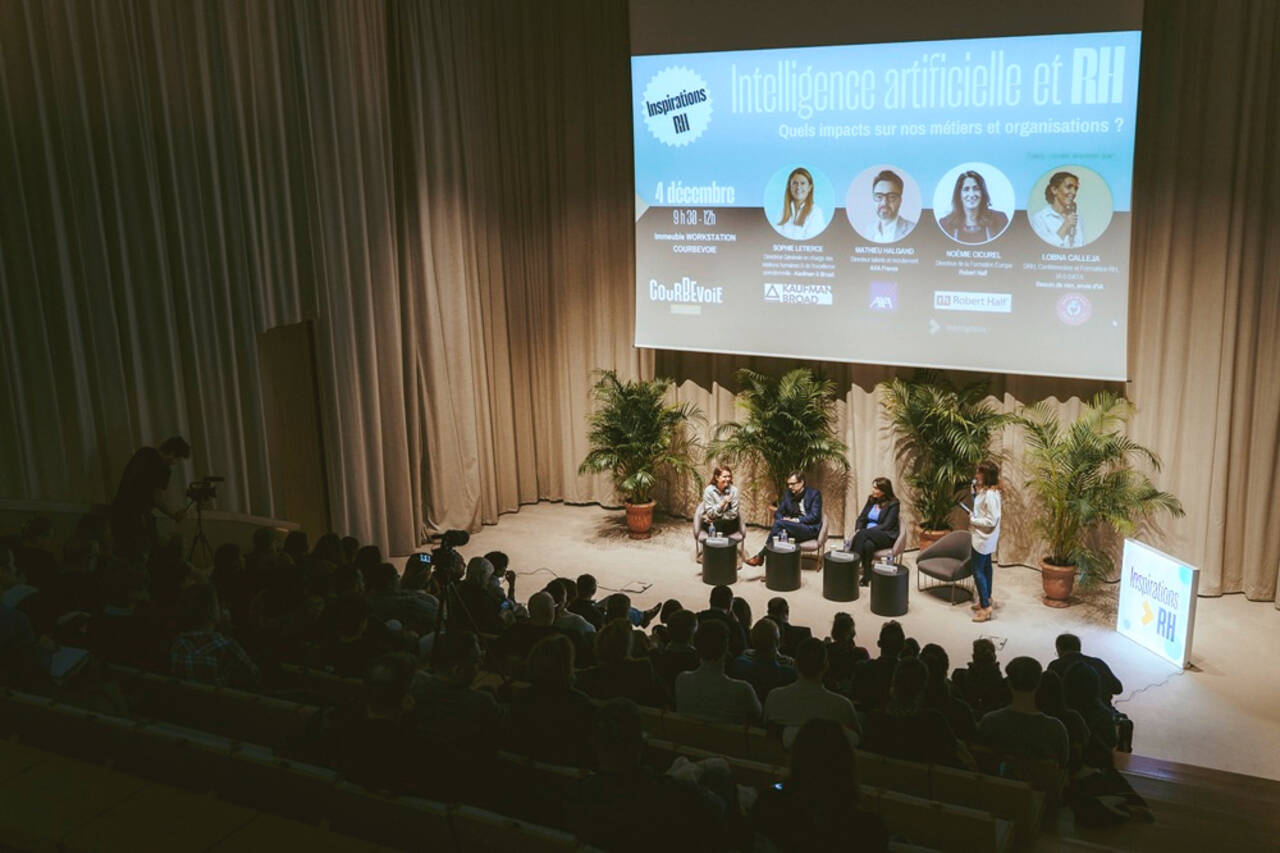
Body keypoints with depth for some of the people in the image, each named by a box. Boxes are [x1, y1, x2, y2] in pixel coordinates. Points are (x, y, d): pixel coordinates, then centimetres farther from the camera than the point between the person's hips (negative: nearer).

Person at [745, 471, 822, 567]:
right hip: (793, 528, 6)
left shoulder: (814, 494, -3)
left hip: (810, 529, -6)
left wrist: (797, 520, -20)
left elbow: (815, 516, -12)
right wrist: (784, 519, -11)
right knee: (780, 532, -31)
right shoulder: (787, 494, 13)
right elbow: (778, 513, 12)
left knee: (779, 523, -27)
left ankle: (760, 557, -23)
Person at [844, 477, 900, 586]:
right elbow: (861, 518, 12)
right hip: (868, 533, 4)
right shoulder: (871, 499, 13)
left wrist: (861, 532, -20)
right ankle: (866, 576, -34)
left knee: (868, 544, -37)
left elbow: (886, 526, -13)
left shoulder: (893, 504, -5)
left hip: (886, 537, -4)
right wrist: (857, 531, -12)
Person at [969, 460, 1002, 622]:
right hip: (983, 537, 10)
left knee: (978, 571, -5)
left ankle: (986, 608, 0)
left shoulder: (990, 495, -27)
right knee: (985, 567, 21)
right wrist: (975, 487, 5)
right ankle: (986, 599, 34)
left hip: (984, 538, -10)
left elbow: (992, 521, -28)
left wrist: (973, 520, -17)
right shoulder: (984, 490, 3)